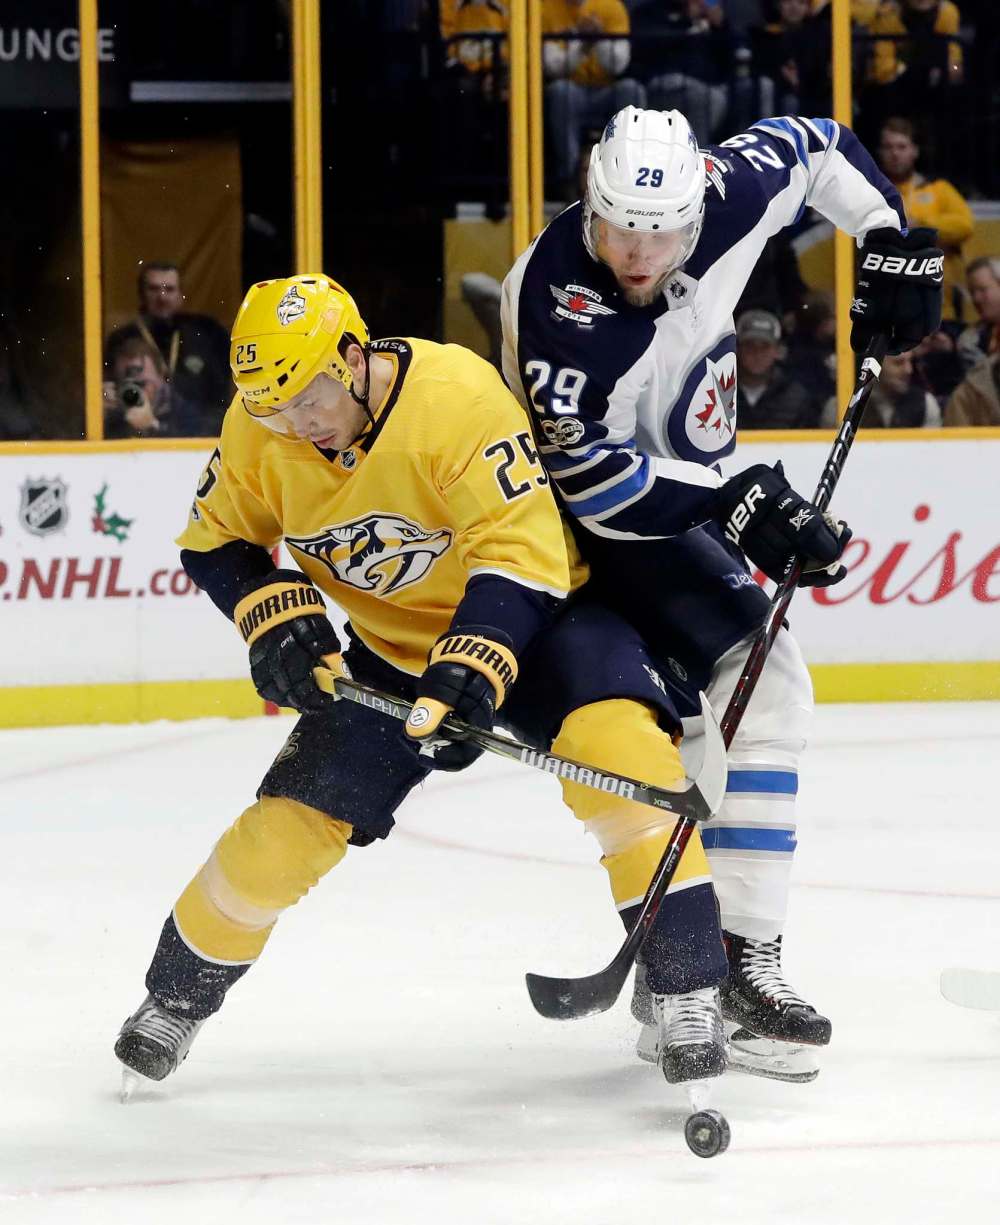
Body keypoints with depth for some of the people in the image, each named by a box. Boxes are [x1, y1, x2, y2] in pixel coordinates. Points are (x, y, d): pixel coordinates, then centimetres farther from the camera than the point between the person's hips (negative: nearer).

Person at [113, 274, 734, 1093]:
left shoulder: (458, 397, -30)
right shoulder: (261, 427, -12)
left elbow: (522, 555, -32)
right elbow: (217, 542, 4)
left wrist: (467, 676, -41)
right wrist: (278, 619, -14)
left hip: (525, 618, -4)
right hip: (390, 644, 4)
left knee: (619, 742, -31)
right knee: (291, 824, -1)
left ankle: (688, 987, -25)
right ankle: (179, 994, 24)